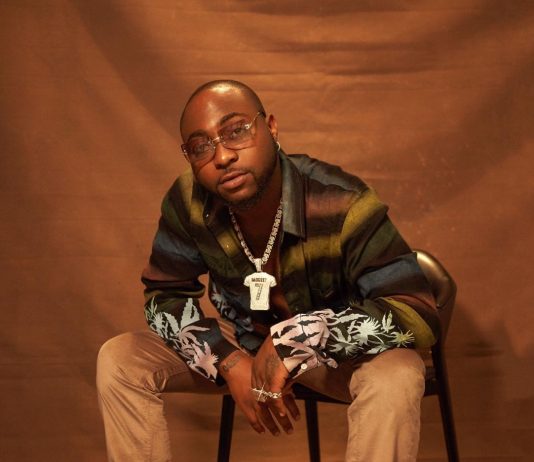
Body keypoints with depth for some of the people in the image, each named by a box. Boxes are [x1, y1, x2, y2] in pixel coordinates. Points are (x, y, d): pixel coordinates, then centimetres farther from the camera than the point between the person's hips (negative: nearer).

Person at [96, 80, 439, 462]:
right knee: (118, 360, -15)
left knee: (397, 375, -36)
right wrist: (230, 362, -23)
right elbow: (164, 296, -5)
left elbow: (417, 314, -34)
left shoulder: (340, 203, -31)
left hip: (334, 349, -3)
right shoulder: (189, 201, -18)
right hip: (240, 341, 4)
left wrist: (295, 341, -39)